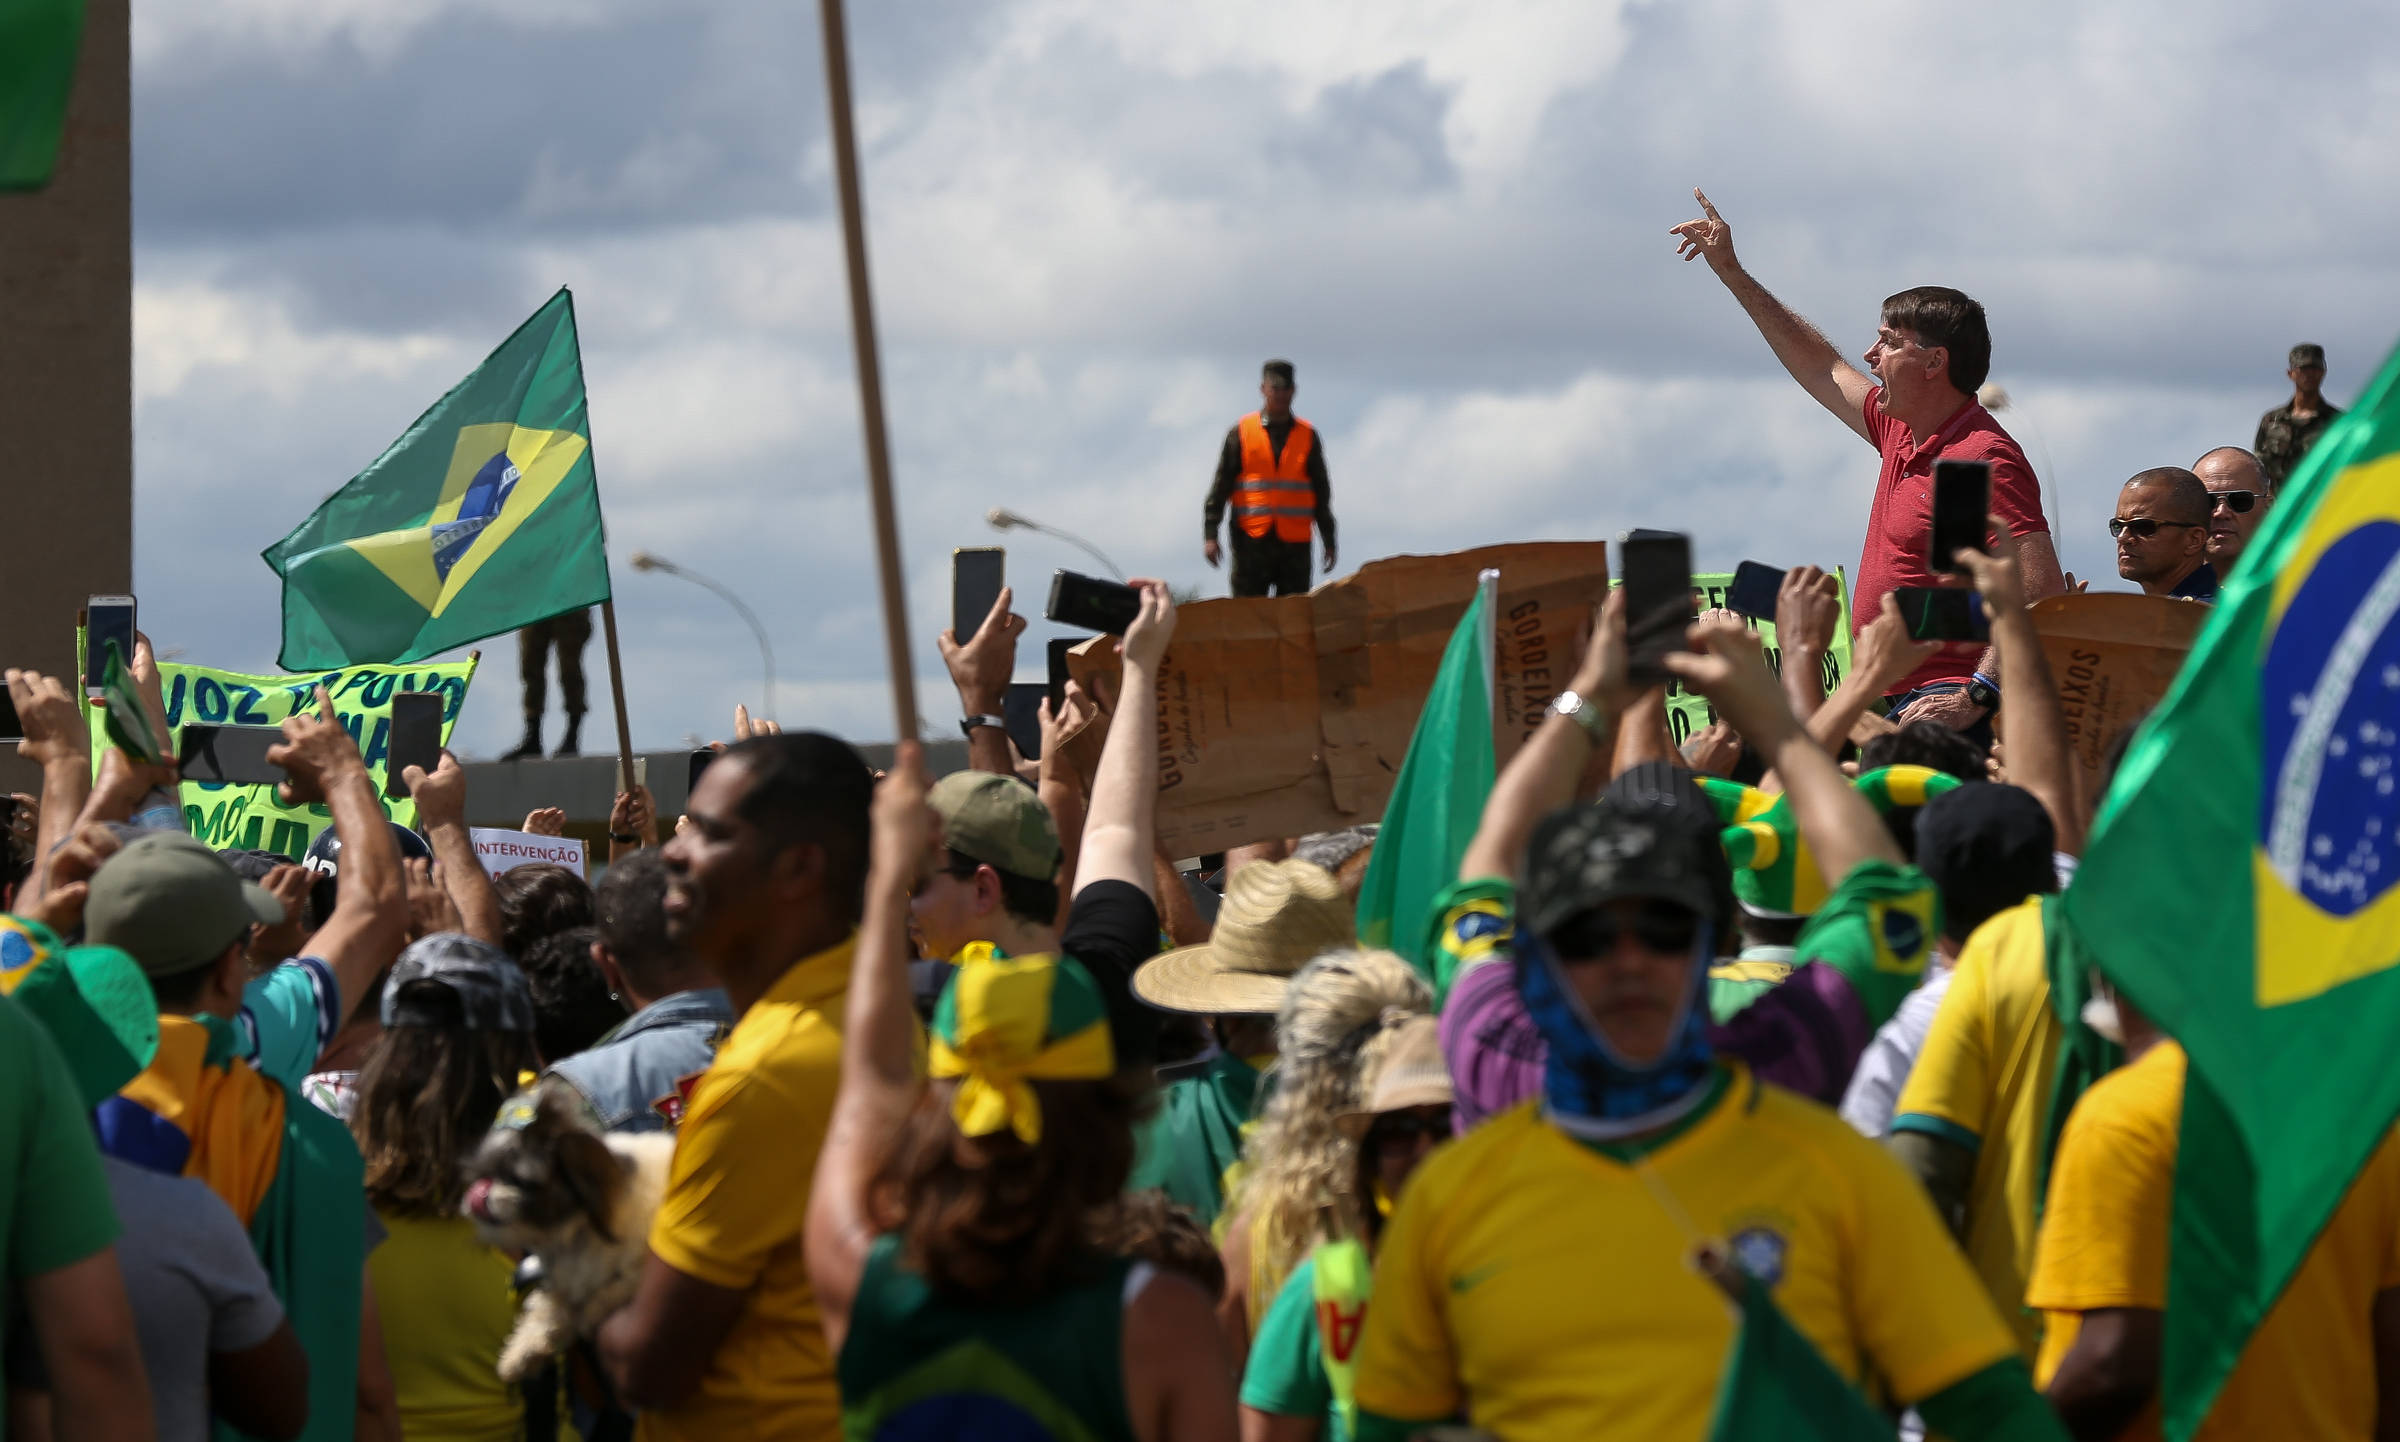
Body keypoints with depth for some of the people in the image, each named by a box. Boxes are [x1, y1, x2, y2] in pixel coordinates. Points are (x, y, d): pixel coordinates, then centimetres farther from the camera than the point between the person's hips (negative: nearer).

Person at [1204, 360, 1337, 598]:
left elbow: (1321, 492, 15)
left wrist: (1329, 542, 10)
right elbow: (1220, 487, 5)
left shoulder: (1307, 436, 11)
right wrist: (1210, 536, -3)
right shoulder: (1241, 433, 6)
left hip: (1294, 544, 1)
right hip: (1251, 540, -1)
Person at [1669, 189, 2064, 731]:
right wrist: (1732, 274, 39)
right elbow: (1823, 371, 35)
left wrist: (1976, 699, -27)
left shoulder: (1985, 460, -12)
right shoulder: (1901, 433, 18)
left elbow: (2043, 595, -20)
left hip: (1944, 710, -9)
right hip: (1891, 705, 9)